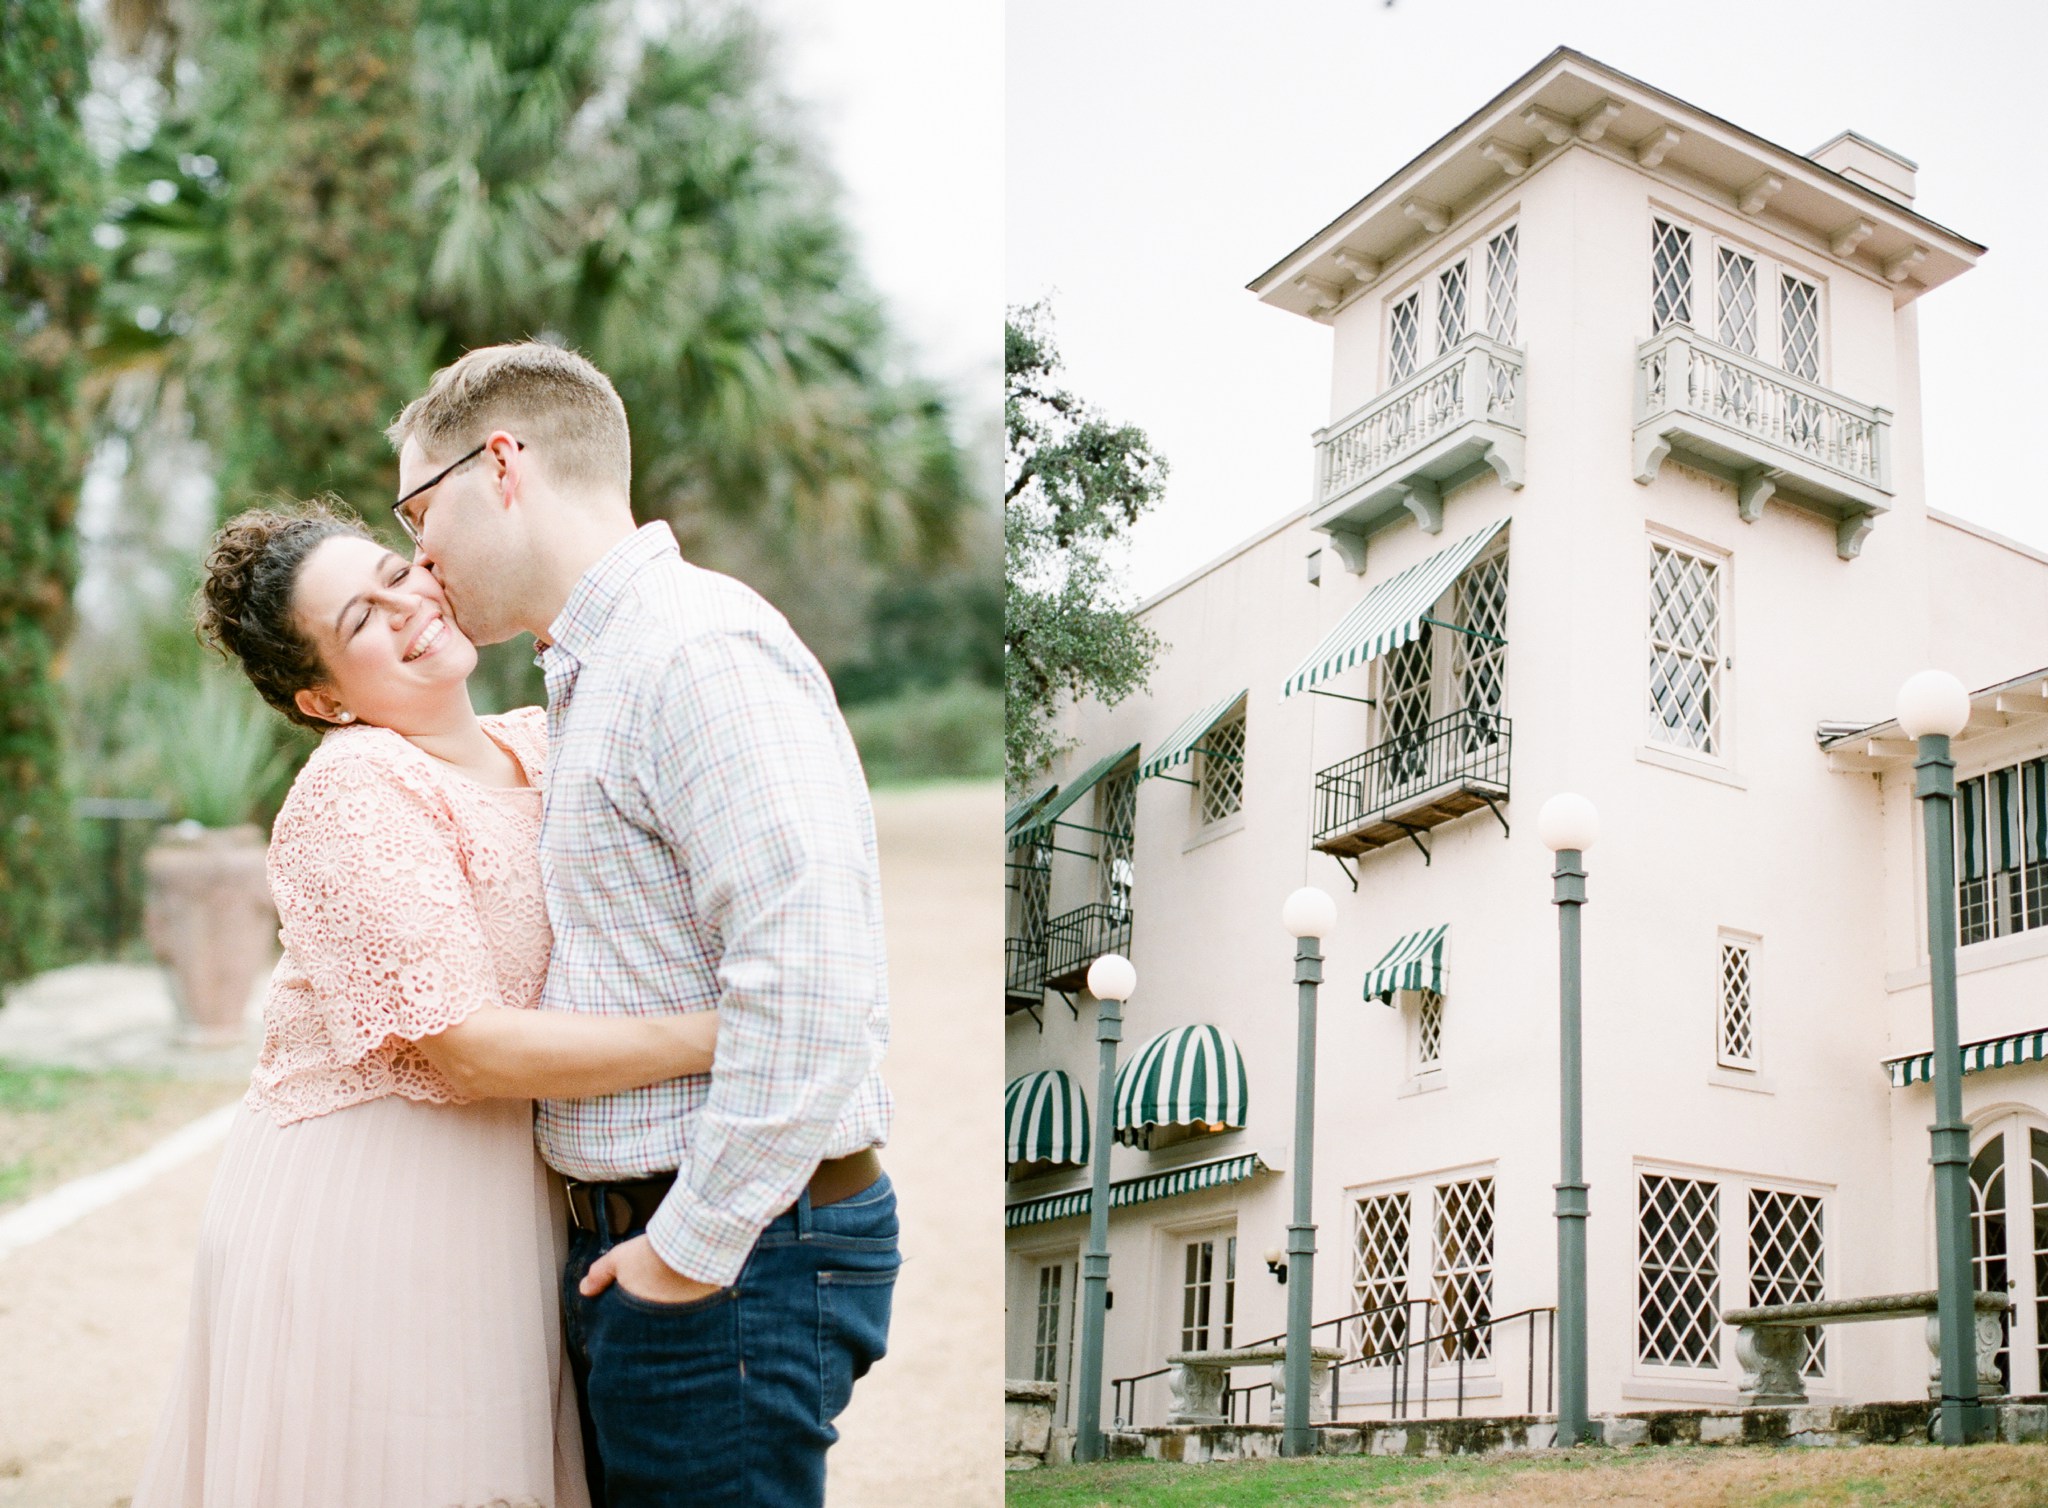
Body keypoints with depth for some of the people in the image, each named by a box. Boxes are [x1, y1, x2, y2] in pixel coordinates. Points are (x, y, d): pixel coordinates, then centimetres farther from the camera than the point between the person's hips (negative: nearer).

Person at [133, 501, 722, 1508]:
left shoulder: (536, 745, 8)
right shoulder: (352, 792, -15)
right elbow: (468, 1046, -21)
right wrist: (719, 1037, -22)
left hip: (510, 1197, 7)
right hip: (367, 1204, -7)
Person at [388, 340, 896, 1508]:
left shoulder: (700, 648, -16)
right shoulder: (593, 677, 17)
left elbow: (809, 983, -26)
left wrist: (693, 1247, -20)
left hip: (731, 1255, -9)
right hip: (633, 1239, 10)